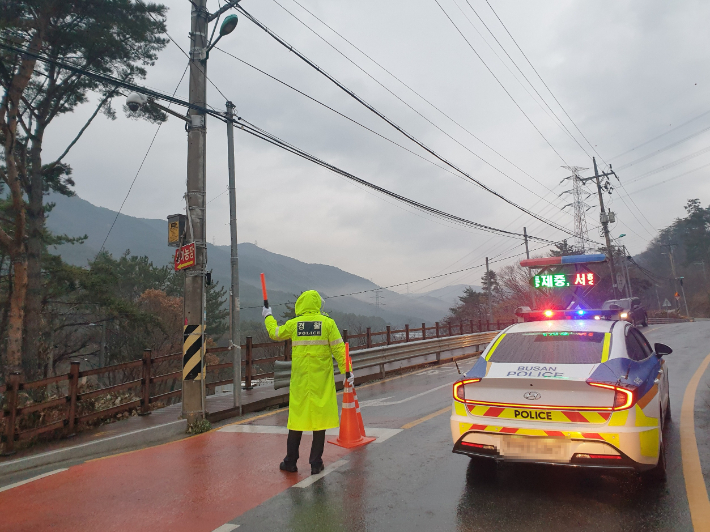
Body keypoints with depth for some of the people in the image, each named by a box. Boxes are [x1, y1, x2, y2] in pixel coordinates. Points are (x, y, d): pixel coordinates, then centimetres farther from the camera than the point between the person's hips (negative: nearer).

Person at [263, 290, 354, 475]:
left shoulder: (293, 324, 1)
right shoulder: (327, 323, -4)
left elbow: (275, 333, 18)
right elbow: (338, 348, -6)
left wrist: (268, 317, 35)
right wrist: (346, 371, 0)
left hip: (299, 379, 1)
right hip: (321, 380, -1)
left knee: (297, 416, 11)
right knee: (319, 416, 6)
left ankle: (290, 462, 21)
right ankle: (316, 464, 13)